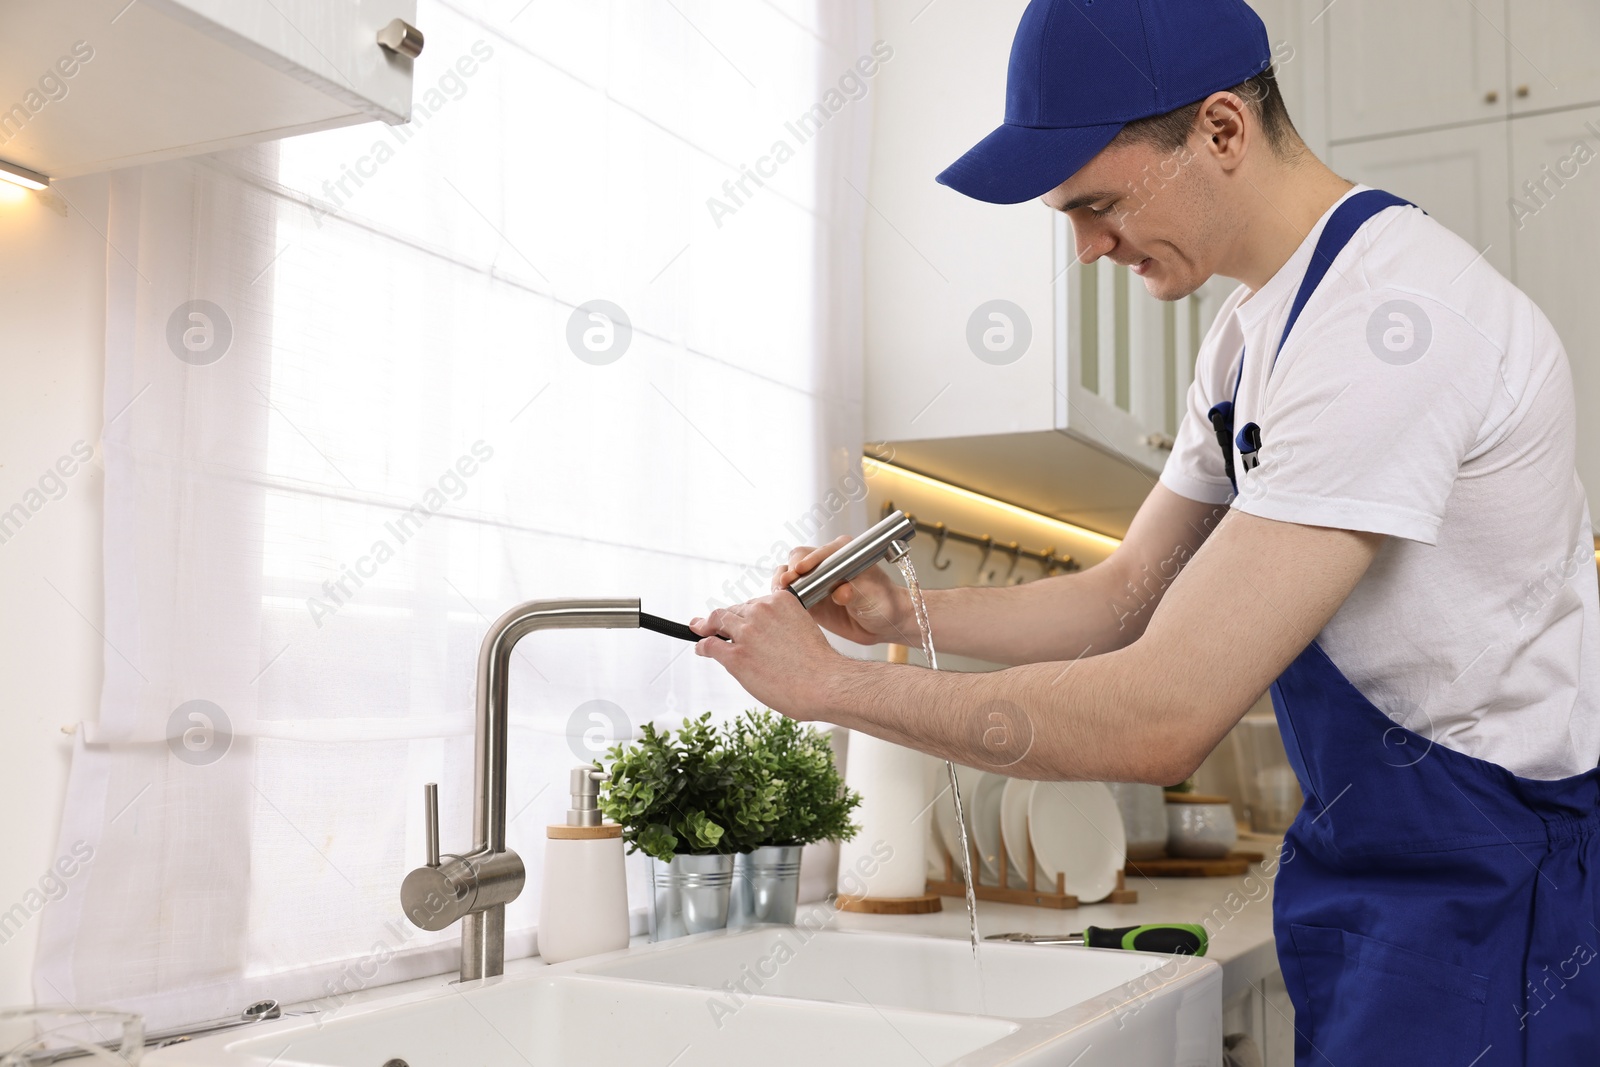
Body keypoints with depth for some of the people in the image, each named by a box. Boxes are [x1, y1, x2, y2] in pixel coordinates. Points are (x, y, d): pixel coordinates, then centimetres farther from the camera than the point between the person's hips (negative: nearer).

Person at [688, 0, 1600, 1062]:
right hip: (1367, 851, 8)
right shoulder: (1250, 332, 7)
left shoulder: (1390, 319, -26)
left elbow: (1162, 716, -30)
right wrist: (904, 613, -4)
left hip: (1493, 875, -8)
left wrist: (836, 682, -21)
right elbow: (1127, 596, 11)